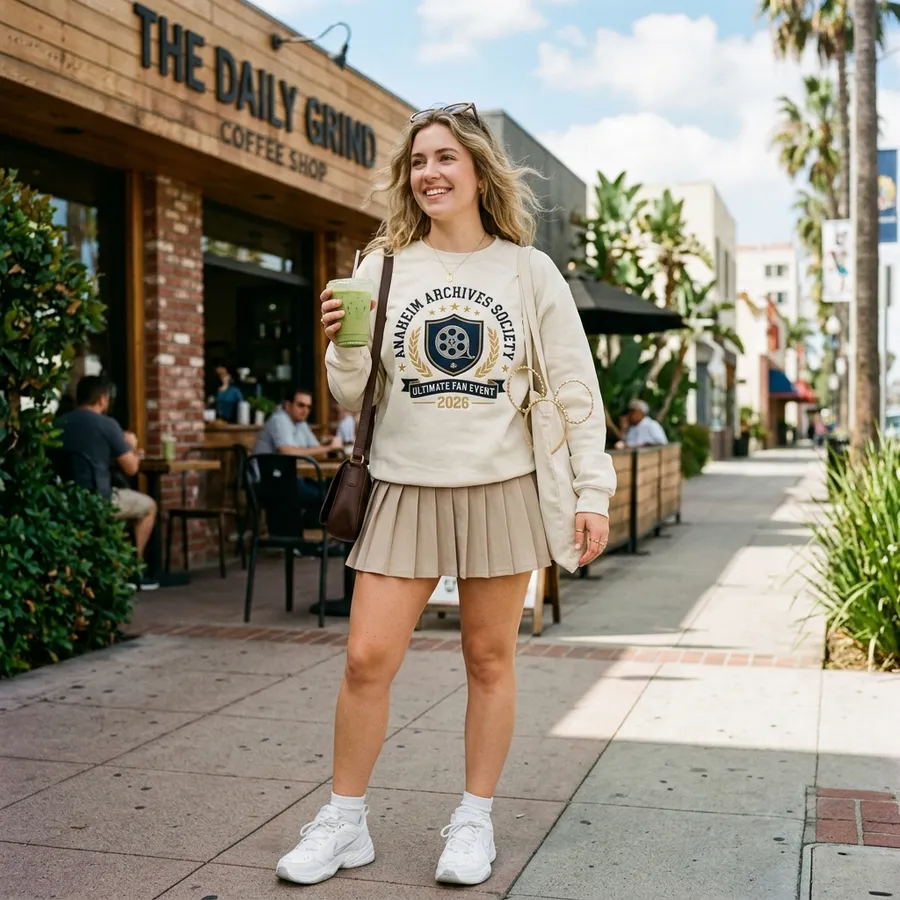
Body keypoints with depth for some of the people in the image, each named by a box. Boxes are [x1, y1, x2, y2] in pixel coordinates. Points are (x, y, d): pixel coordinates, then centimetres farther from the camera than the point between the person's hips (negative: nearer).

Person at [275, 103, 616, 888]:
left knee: (490, 660, 8)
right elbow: (355, 398, 6)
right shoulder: (383, 268, 5)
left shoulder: (529, 271, 3)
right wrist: (344, 344, -14)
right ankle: (344, 823, 15)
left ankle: (475, 823, 23)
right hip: (406, 488, 1)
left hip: (501, 490, 0)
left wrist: (593, 491, -2)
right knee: (367, 658, -3)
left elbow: (575, 389, 3)